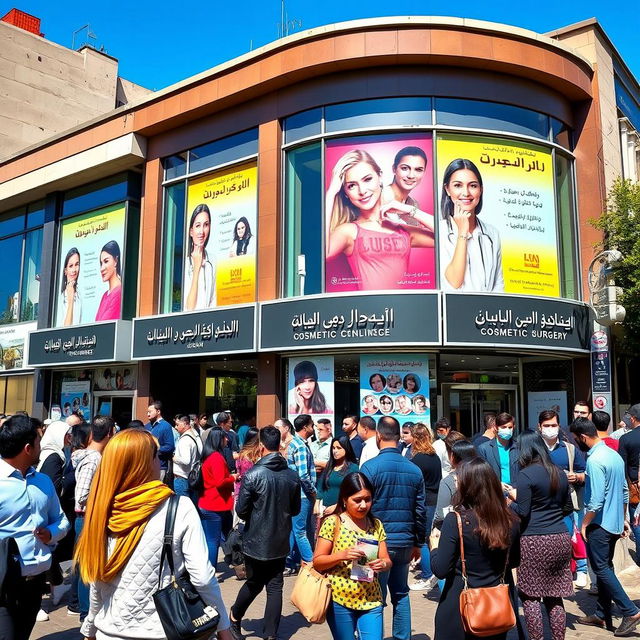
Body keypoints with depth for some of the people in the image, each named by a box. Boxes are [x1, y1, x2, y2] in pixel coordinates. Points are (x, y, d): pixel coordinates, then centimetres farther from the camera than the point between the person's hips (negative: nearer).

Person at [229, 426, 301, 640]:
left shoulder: (253, 474, -17)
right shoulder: (292, 476, -5)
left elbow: (241, 510, -12)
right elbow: (295, 509, 6)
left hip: (256, 541, -2)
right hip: (280, 542, 2)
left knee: (254, 583, 18)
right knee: (275, 587, 10)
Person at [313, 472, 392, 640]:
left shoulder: (376, 525, 5)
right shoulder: (333, 523, -8)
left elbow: (387, 561, 7)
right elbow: (317, 562, -7)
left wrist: (382, 564, -16)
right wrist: (342, 555, -23)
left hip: (371, 600, 3)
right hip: (340, 600, -3)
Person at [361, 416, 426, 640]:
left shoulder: (370, 466, -13)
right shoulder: (414, 470, 2)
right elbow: (420, 511, 7)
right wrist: (418, 543, 17)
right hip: (405, 542, 5)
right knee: (401, 595, 18)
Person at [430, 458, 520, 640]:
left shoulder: (456, 520, -20)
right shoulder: (510, 520, -6)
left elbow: (440, 570, -17)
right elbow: (514, 562, 11)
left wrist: (434, 547, 1)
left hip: (460, 607, -4)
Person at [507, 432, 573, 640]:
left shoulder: (526, 474, -11)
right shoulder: (559, 473, 9)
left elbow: (522, 512, -13)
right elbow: (568, 508, 19)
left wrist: (513, 498, 4)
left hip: (535, 542, -7)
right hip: (561, 539, 7)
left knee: (530, 595, 4)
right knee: (554, 595, 13)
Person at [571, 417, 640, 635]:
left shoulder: (594, 460, -22)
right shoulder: (614, 455, 6)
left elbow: (596, 500, -24)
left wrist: (584, 524, -12)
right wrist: (622, 518, 22)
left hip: (599, 524, -9)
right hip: (614, 523, 9)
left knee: (601, 569, 2)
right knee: (606, 567, 15)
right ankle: (602, 615, 23)